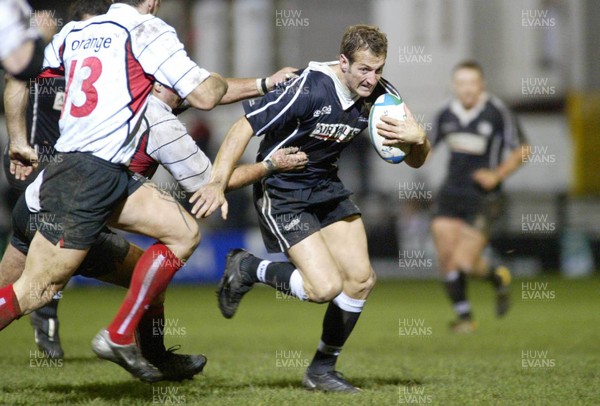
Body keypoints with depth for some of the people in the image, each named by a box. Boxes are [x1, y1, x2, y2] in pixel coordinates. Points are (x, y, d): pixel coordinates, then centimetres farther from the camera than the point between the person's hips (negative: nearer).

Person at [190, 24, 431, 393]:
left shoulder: (378, 94, -8)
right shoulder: (309, 89, -28)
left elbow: (416, 160, -3)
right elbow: (244, 127, -26)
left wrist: (417, 138, -27)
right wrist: (218, 183, -36)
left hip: (326, 187, 7)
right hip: (281, 193, -7)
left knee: (361, 279, 1)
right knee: (326, 286, -18)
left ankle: (322, 370, 19)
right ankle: (248, 269, 9)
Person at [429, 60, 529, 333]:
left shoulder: (497, 113, -9)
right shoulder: (446, 114, 4)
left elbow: (522, 150, -1)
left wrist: (497, 175, -12)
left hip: (482, 196, -4)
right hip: (451, 195, 4)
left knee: (464, 264, -12)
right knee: (446, 260, -5)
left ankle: (498, 276, 21)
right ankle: (464, 317, 12)